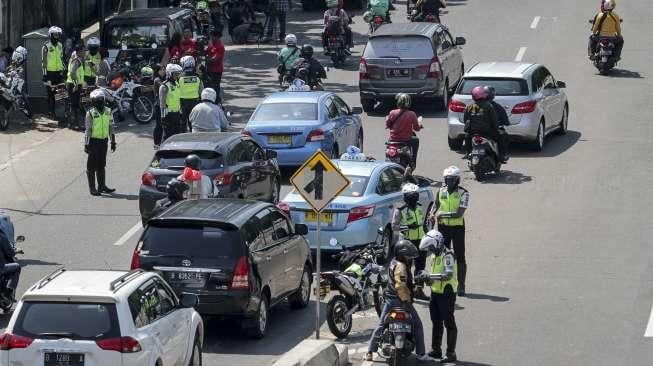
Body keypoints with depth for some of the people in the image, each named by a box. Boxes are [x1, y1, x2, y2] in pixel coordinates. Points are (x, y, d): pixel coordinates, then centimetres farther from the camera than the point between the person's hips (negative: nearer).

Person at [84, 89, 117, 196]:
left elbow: (111, 127, 11)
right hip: (93, 141, -5)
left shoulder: (108, 112, 4)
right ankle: (92, 188, 7)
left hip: (104, 141, 5)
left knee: (101, 165, 14)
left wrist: (113, 142, 12)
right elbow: (87, 130, -9)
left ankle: (102, 186, 22)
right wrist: (86, 144, -10)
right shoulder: (91, 113, -10)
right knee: (92, 166, 1)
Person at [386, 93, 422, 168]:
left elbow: (387, 125, 3)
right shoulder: (411, 114, -14)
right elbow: (416, 128, -4)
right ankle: (413, 162, 31)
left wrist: (387, 118, 25)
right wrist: (419, 124, 19)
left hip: (393, 139, 2)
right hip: (406, 141, -2)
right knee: (416, 140, 32)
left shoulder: (392, 113, -12)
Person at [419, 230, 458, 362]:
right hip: (435, 292, 10)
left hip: (447, 293, -10)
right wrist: (427, 278, 2)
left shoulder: (447, 256, -16)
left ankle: (451, 354, -3)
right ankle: (436, 350, 27)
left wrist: (431, 277, -31)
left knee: (449, 323, -5)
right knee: (436, 323, 17)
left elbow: (448, 275, -27)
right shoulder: (434, 255, 13)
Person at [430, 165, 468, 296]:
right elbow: (436, 203, 21)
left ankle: (461, 286, 4)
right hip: (443, 227, 4)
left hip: (457, 227, -4)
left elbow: (459, 213, -20)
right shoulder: (441, 191, 3)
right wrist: (432, 214, 1)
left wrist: (442, 214, -19)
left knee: (460, 258, 1)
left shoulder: (463, 193, -12)